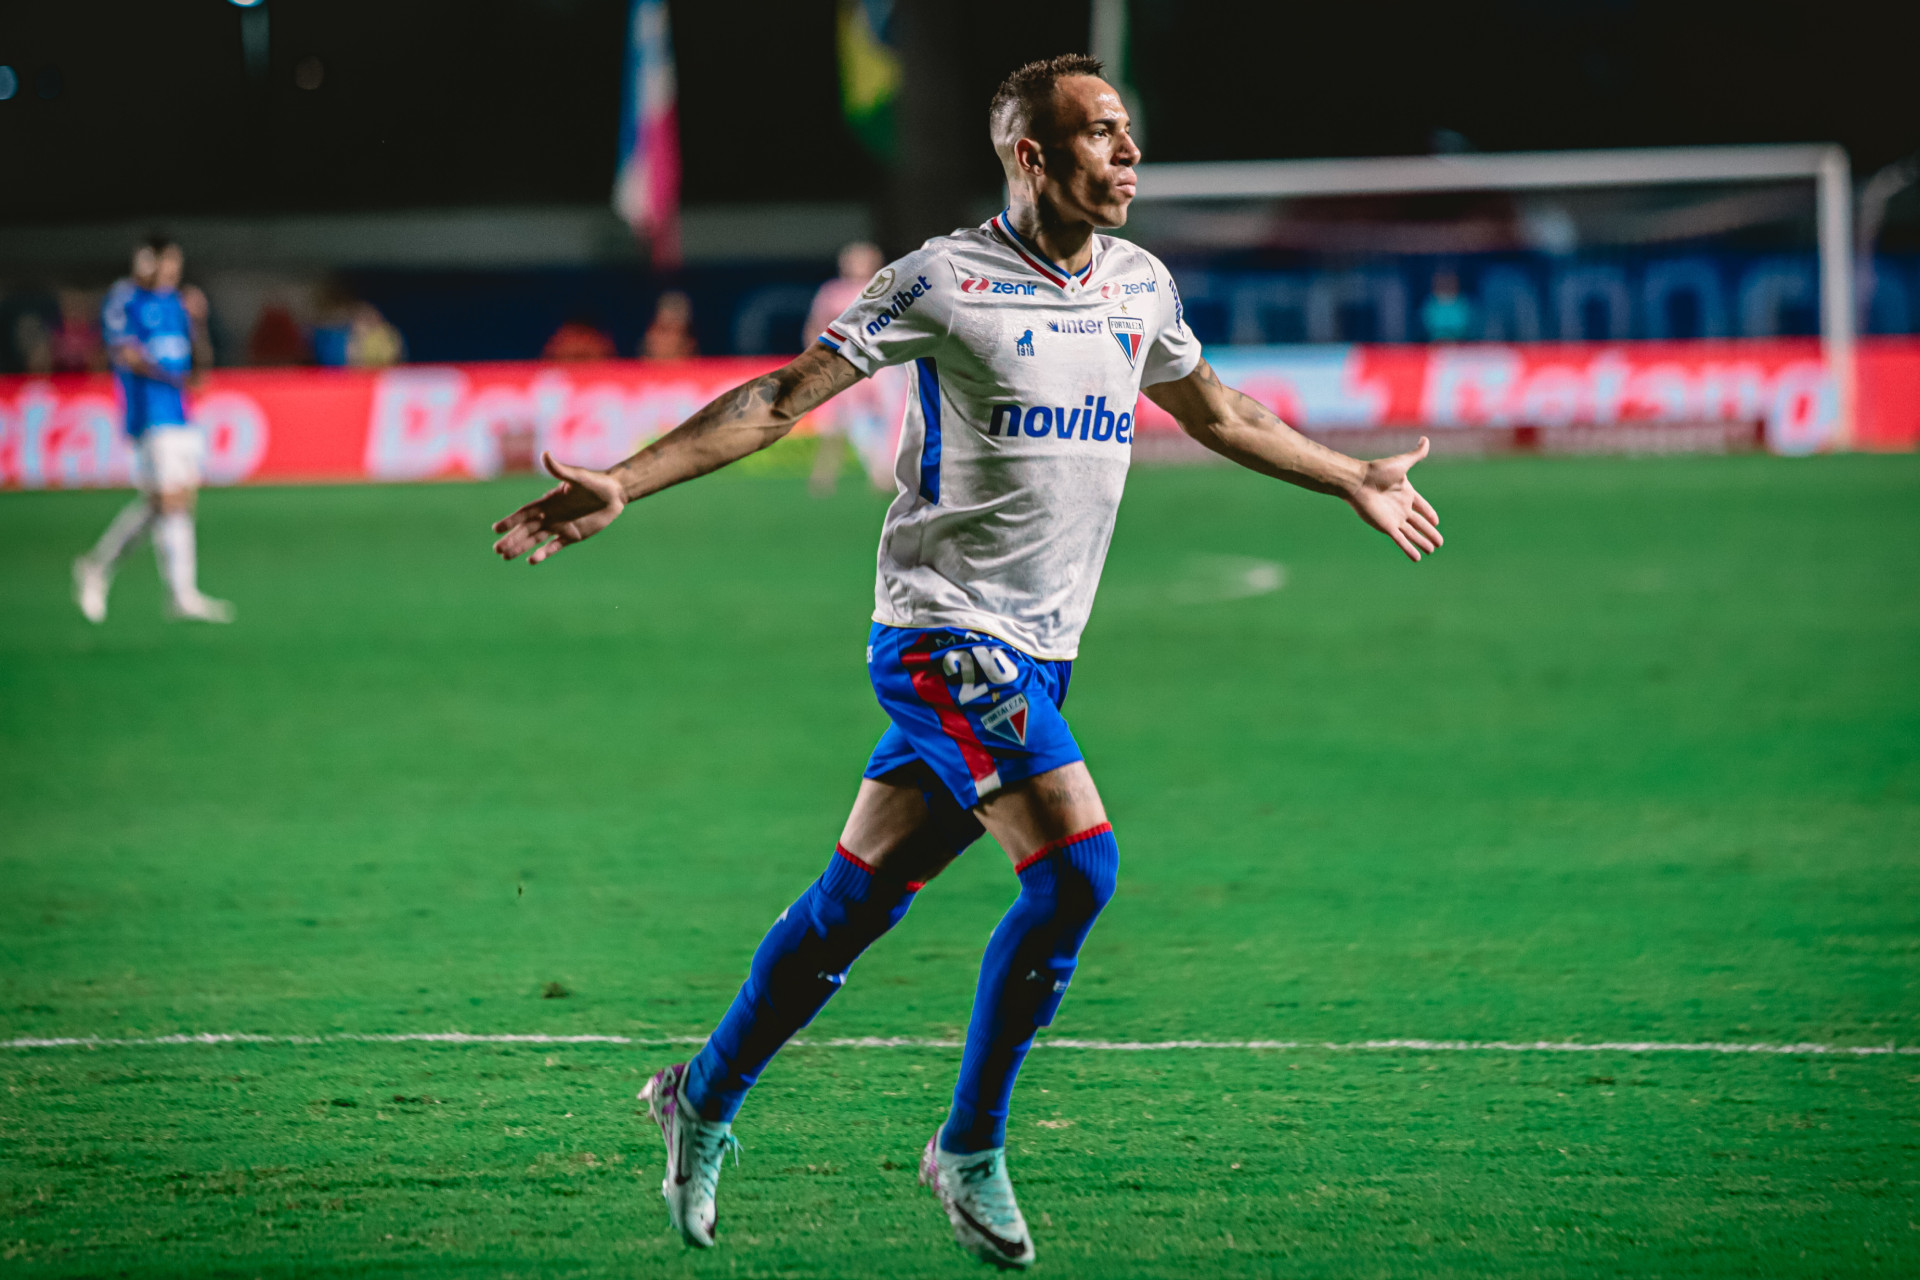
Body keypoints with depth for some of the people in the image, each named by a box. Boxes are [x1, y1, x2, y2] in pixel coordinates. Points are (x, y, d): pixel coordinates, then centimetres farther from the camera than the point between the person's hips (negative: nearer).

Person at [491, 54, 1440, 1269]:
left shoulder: (1140, 286, 10)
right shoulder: (946, 280, -11)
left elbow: (1219, 414, 29)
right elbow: (783, 396, -10)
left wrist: (1359, 480, 37)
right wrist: (622, 484, -18)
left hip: (1036, 654, 7)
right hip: (947, 630, -7)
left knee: (859, 897, 9)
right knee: (1077, 863, -19)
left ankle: (703, 1102, 25)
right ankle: (970, 1151, -5)